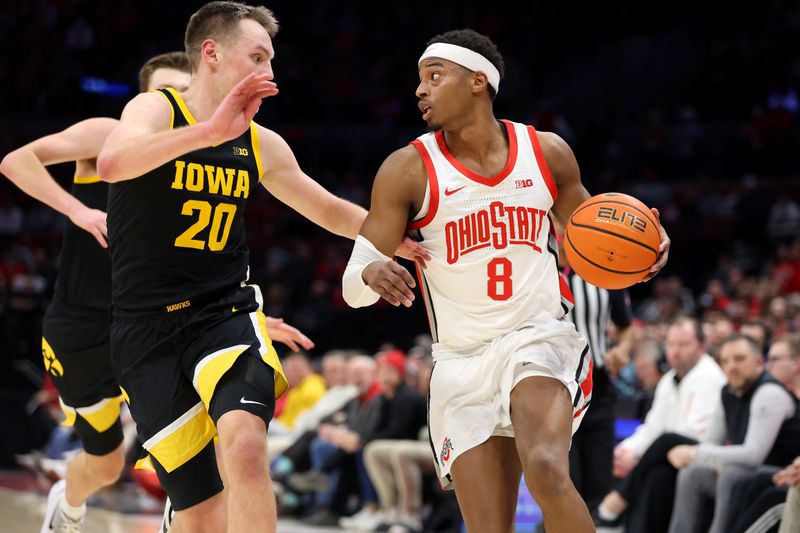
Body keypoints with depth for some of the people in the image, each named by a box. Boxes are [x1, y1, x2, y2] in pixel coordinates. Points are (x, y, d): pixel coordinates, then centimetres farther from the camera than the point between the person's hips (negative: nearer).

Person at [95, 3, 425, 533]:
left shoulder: (262, 145, 8)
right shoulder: (155, 110, -7)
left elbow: (330, 211, 25)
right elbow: (112, 164, -32)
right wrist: (211, 130, -41)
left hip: (226, 312, 3)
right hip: (148, 326, -3)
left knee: (246, 448, -28)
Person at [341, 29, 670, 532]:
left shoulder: (547, 152, 3)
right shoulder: (409, 170, -4)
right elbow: (353, 286, -4)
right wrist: (372, 274, -29)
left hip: (540, 338, -1)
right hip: (462, 362, 1)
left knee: (547, 470, -30)